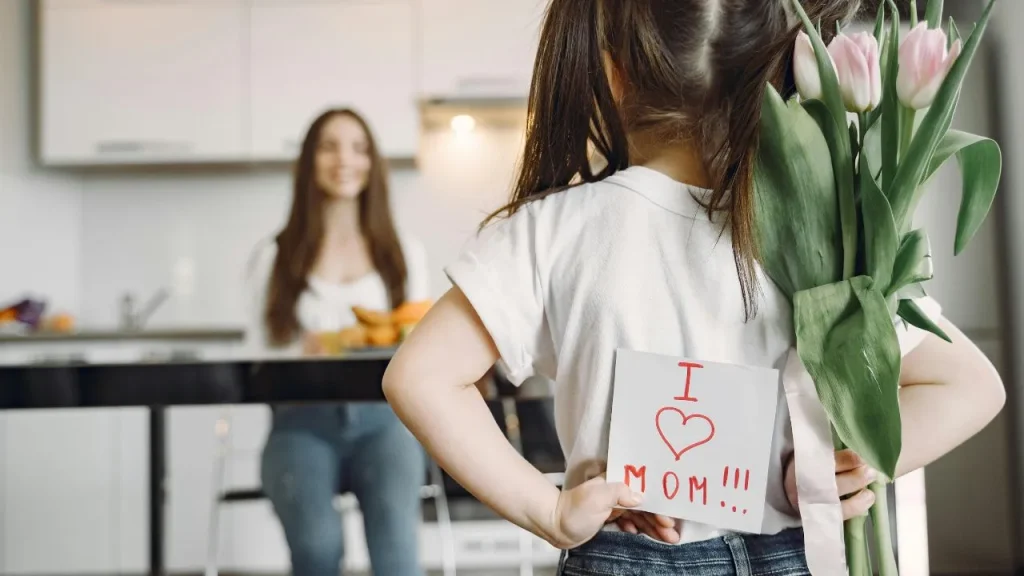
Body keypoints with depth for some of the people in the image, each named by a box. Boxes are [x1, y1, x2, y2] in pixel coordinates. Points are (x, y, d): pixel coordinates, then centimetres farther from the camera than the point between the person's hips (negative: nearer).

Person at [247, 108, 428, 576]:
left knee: (394, 526, -30)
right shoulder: (278, 257, 12)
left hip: (382, 416, 1)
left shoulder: (405, 253, 15)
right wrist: (303, 353, -13)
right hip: (304, 421, 0)